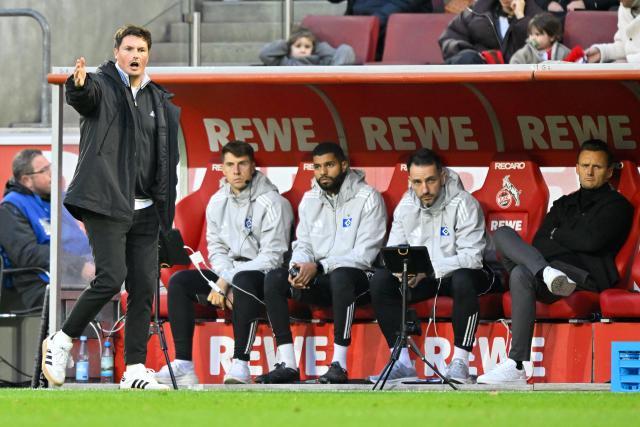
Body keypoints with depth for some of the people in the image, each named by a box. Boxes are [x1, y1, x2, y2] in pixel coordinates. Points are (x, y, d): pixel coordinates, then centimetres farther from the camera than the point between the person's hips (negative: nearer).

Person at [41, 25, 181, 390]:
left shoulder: (160, 101, 16)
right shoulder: (102, 86, 0)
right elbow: (84, 97, -25)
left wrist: (164, 203, 10)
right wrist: (78, 84, -49)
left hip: (145, 209, 6)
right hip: (106, 202, -6)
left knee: (145, 288, 1)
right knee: (111, 277, -16)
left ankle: (136, 370, 5)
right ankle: (62, 341, 1)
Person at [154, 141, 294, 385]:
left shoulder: (272, 203, -10)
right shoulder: (217, 202, 10)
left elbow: (271, 257, -15)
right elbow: (216, 249, 10)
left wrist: (228, 281, -19)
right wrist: (225, 282, -11)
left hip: (264, 277, -6)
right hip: (227, 273, 6)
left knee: (244, 280, -40)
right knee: (179, 282, -15)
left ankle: (240, 364, -41)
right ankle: (183, 365, -22)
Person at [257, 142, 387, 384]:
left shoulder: (368, 198, -6)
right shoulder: (310, 200, 13)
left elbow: (365, 254, -14)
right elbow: (303, 244, 12)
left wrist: (318, 267, -21)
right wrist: (298, 268, -13)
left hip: (357, 277, -6)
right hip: (320, 282, 6)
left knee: (340, 275, -40)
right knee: (274, 279, -19)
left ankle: (339, 364, -38)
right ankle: (287, 365, -22)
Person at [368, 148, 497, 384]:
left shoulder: (463, 204, -18)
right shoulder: (406, 206, -1)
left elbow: (472, 257, -25)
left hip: (459, 273, -5)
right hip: (424, 278, 5)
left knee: (463, 280, -40)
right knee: (381, 280, -20)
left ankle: (460, 362, -33)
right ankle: (402, 362, -19)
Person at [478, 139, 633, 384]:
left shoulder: (617, 206, 11)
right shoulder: (564, 205, 30)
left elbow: (592, 241, -6)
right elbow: (539, 242, 16)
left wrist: (557, 237, 10)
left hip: (588, 276, -6)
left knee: (521, 273, -35)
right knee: (502, 234, -16)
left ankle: (516, 367, -47)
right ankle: (548, 275, -44)